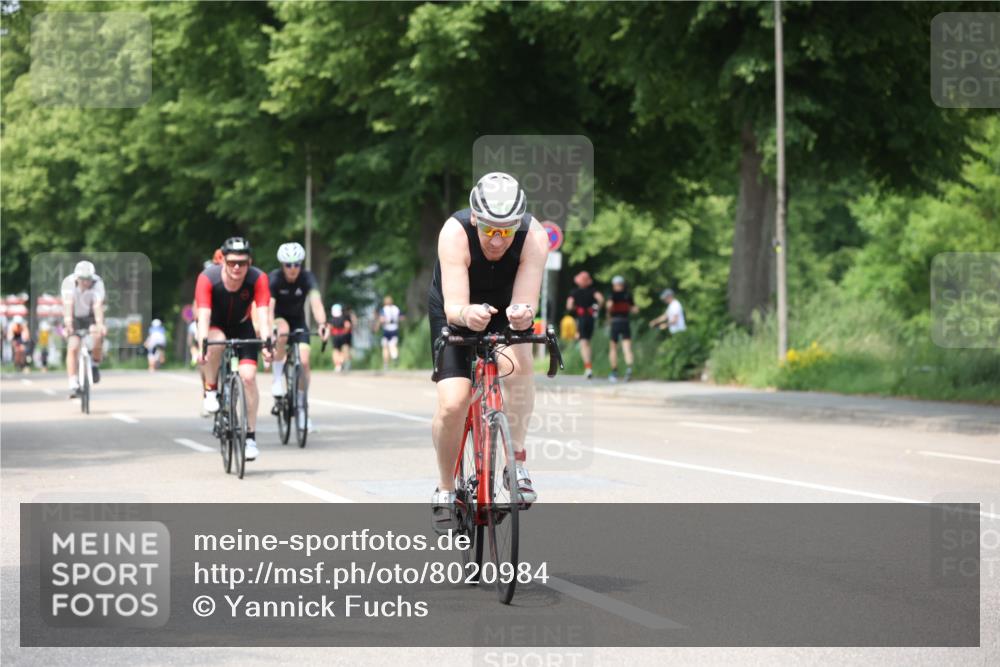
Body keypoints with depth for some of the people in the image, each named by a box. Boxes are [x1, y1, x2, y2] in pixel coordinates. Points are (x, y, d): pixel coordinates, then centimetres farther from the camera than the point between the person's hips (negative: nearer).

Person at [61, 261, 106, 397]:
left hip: (91, 316, 0)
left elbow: (98, 305, -37)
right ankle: (73, 385, -16)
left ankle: (95, 364, -4)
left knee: (98, 334, -30)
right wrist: (68, 322, -54)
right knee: (72, 348, -18)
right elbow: (68, 304, -38)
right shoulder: (68, 282, -25)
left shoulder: (97, 283, -25)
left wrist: (100, 324, -53)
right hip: (74, 317, 0)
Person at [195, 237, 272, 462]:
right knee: (216, 343, -37)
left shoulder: (258, 279, -27)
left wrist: (266, 342, -50)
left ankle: (251, 436, -6)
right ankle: (211, 391, -12)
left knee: (248, 376, -16)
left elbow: (262, 314, -34)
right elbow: (204, 315, -37)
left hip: (242, 327, 1)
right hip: (215, 326, -1)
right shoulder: (208, 278, -30)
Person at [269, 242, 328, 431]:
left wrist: (322, 324, -55)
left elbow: (316, 302, -36)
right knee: (283, 331, -37)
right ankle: (277, 378, -21)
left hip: (298, 320, 2)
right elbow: (269, 307, -36)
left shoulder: (307, 278, -21)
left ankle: (301, 407, 3)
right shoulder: (274, 279, -24)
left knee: (304, 361, -13)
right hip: (279, 318, -2)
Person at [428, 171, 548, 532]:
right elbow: (453, 306, -41)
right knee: (451, 404, -17)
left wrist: (522, 312, -59)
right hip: (456, 315, -1)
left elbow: (526, 301, -36)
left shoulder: (534, 236, -31)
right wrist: (467, 314, -64)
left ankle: (516, 460, -19)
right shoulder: (455, 233, -35)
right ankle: (445, 491, 7)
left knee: (516, 363, -33)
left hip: (503, 314, 1)